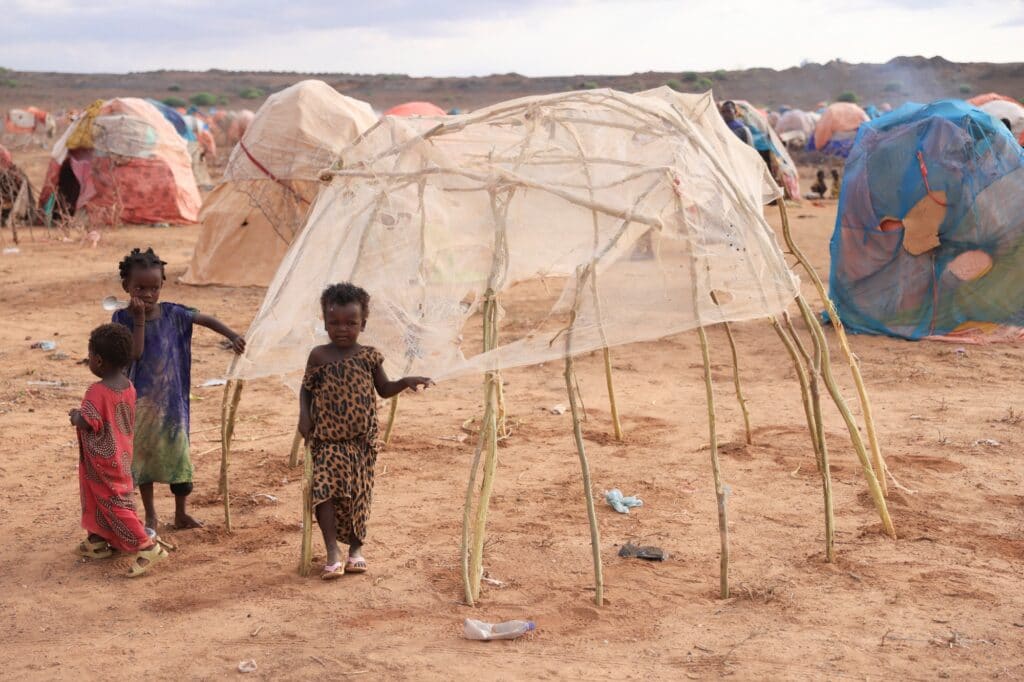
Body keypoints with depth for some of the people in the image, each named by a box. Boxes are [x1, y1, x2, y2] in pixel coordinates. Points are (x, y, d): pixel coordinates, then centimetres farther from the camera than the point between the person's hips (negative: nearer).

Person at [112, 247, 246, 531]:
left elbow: (206, 319, 3)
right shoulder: (123, 318, -9)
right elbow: (135, 352, -19)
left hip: (171, 398, 1)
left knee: (177, 452, 5)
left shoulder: (171, 313, -4)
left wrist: (233, 336, -7)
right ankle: (151, 515, 24)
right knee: (143, 454, 10)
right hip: (141, 399, -1)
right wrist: (139, 319, -24)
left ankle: (181, 514, 20)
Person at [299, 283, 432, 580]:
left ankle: (356, 548, 22)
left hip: (361, 439, 1)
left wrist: (406, 382, -6)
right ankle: (333, 553, -10)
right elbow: (306, 389, 10)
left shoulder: (369, 357, 2)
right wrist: (304, 416, -5)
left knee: (358, 493, 6)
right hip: (327, 438, -1)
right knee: (326, 489, -14)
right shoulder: (319, 356, 0)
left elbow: (384, 389, 12)